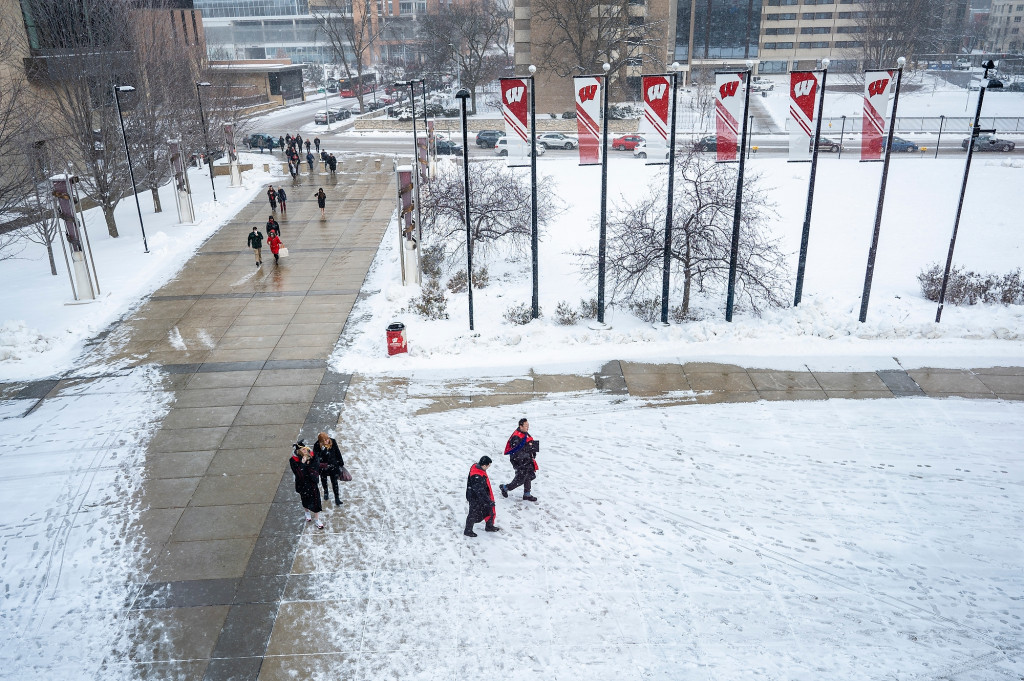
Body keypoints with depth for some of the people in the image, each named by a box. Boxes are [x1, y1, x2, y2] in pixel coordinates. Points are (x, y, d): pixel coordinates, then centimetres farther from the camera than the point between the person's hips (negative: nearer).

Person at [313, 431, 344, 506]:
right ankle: (326, 491, 51)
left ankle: (337, 498, 13)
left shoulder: (333, 442, -17)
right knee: (324, 479, 24)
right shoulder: (317, 446, -24)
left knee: (334, 481, 3)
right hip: (323, 466, 0)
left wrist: (341, 463, 4)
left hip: (333, 464, 0)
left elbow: (338, 452, -4)